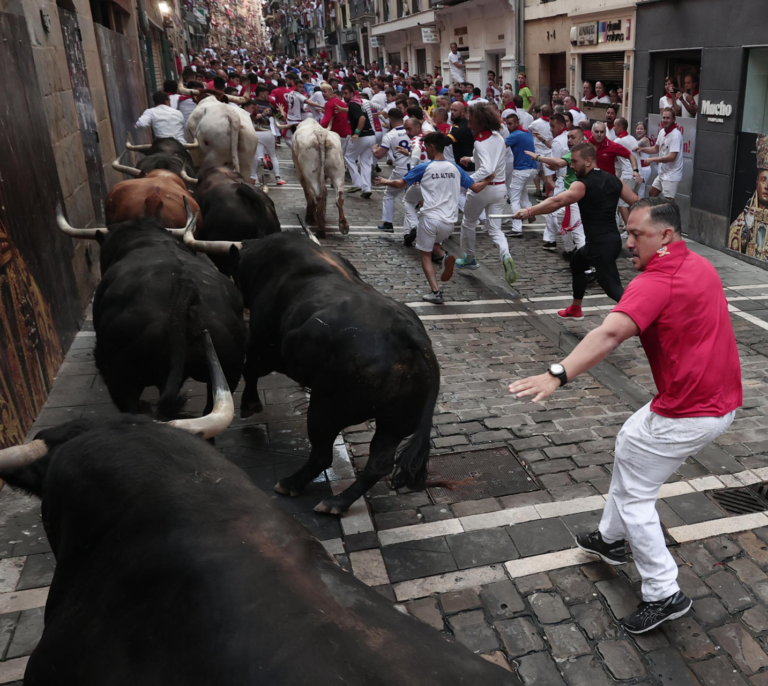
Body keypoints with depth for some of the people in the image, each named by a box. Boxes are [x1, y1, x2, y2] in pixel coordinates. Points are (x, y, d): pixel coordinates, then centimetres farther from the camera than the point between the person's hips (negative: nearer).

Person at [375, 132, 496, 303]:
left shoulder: (424, 168, -3)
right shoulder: (455, 168, 8)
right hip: (449, 223, 4)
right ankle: (445, 257, -3)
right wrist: (488, 180, 29)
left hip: (430, 219, -4)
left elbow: (401, 184, 5)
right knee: (432, 243, 31)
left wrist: (385, 182, 24)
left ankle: (436, 292, -5)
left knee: (425, 255, 10)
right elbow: (476, 188, 11)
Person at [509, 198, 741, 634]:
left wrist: (558, 375, -49)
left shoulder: (657, 282, -22)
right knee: (629, 441, 25)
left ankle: (664, 594, 13)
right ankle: (612, 539, 38)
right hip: (722, 400, 10)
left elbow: (610, 334, -39)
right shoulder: (700, 265, 8)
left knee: (633, 496, 3)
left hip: (688, 414, -10)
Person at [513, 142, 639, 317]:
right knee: (577, 262, 30)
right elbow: (638, 203, 12)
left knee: (613, 289, -7)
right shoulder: (614, 180, 9)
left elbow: (557, 202, -29)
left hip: (601, 245, -9)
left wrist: (529, 211, -29)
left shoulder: (583, 185, -14)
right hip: (612, 240, 9)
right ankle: (575, 309, 42)